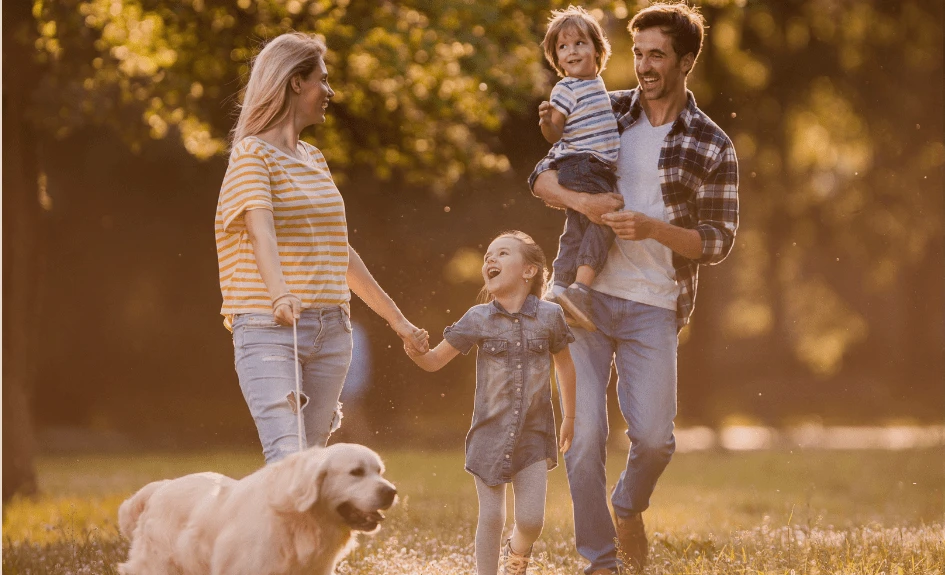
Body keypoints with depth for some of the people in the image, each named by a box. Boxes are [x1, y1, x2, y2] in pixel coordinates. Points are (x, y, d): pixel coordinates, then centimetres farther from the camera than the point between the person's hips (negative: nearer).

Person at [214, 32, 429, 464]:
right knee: (287, 463, -21)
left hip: (330, 331, 8)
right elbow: (261, 230, -22)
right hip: (268, 330, -8)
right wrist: (280, 295, -40)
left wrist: (397, 319, 31)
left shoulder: (314, 160, 21)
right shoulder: (252, 152, -4)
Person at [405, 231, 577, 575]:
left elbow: (564, 364, 13)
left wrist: (569, 417, 19)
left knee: (531, 519, -5)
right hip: (490, 432, 0)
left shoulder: (549, 316, -3)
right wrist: (415, 351, -22)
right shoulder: (478, 320, -3)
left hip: (534, 435, 0)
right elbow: (434, 361, 1)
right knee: (491, 518, -2)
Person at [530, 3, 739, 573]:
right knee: (584, 433, -5)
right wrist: (581, 200, -15)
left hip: (654, 309, -1)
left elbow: (718, 242, -2)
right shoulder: (607, 112, 6)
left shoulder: (713, 147, 0)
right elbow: (542, 177, 6)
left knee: (654, 436, -7)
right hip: (588, 294, 1)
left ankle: (629, 507, 27)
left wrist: (653, 228, -19)